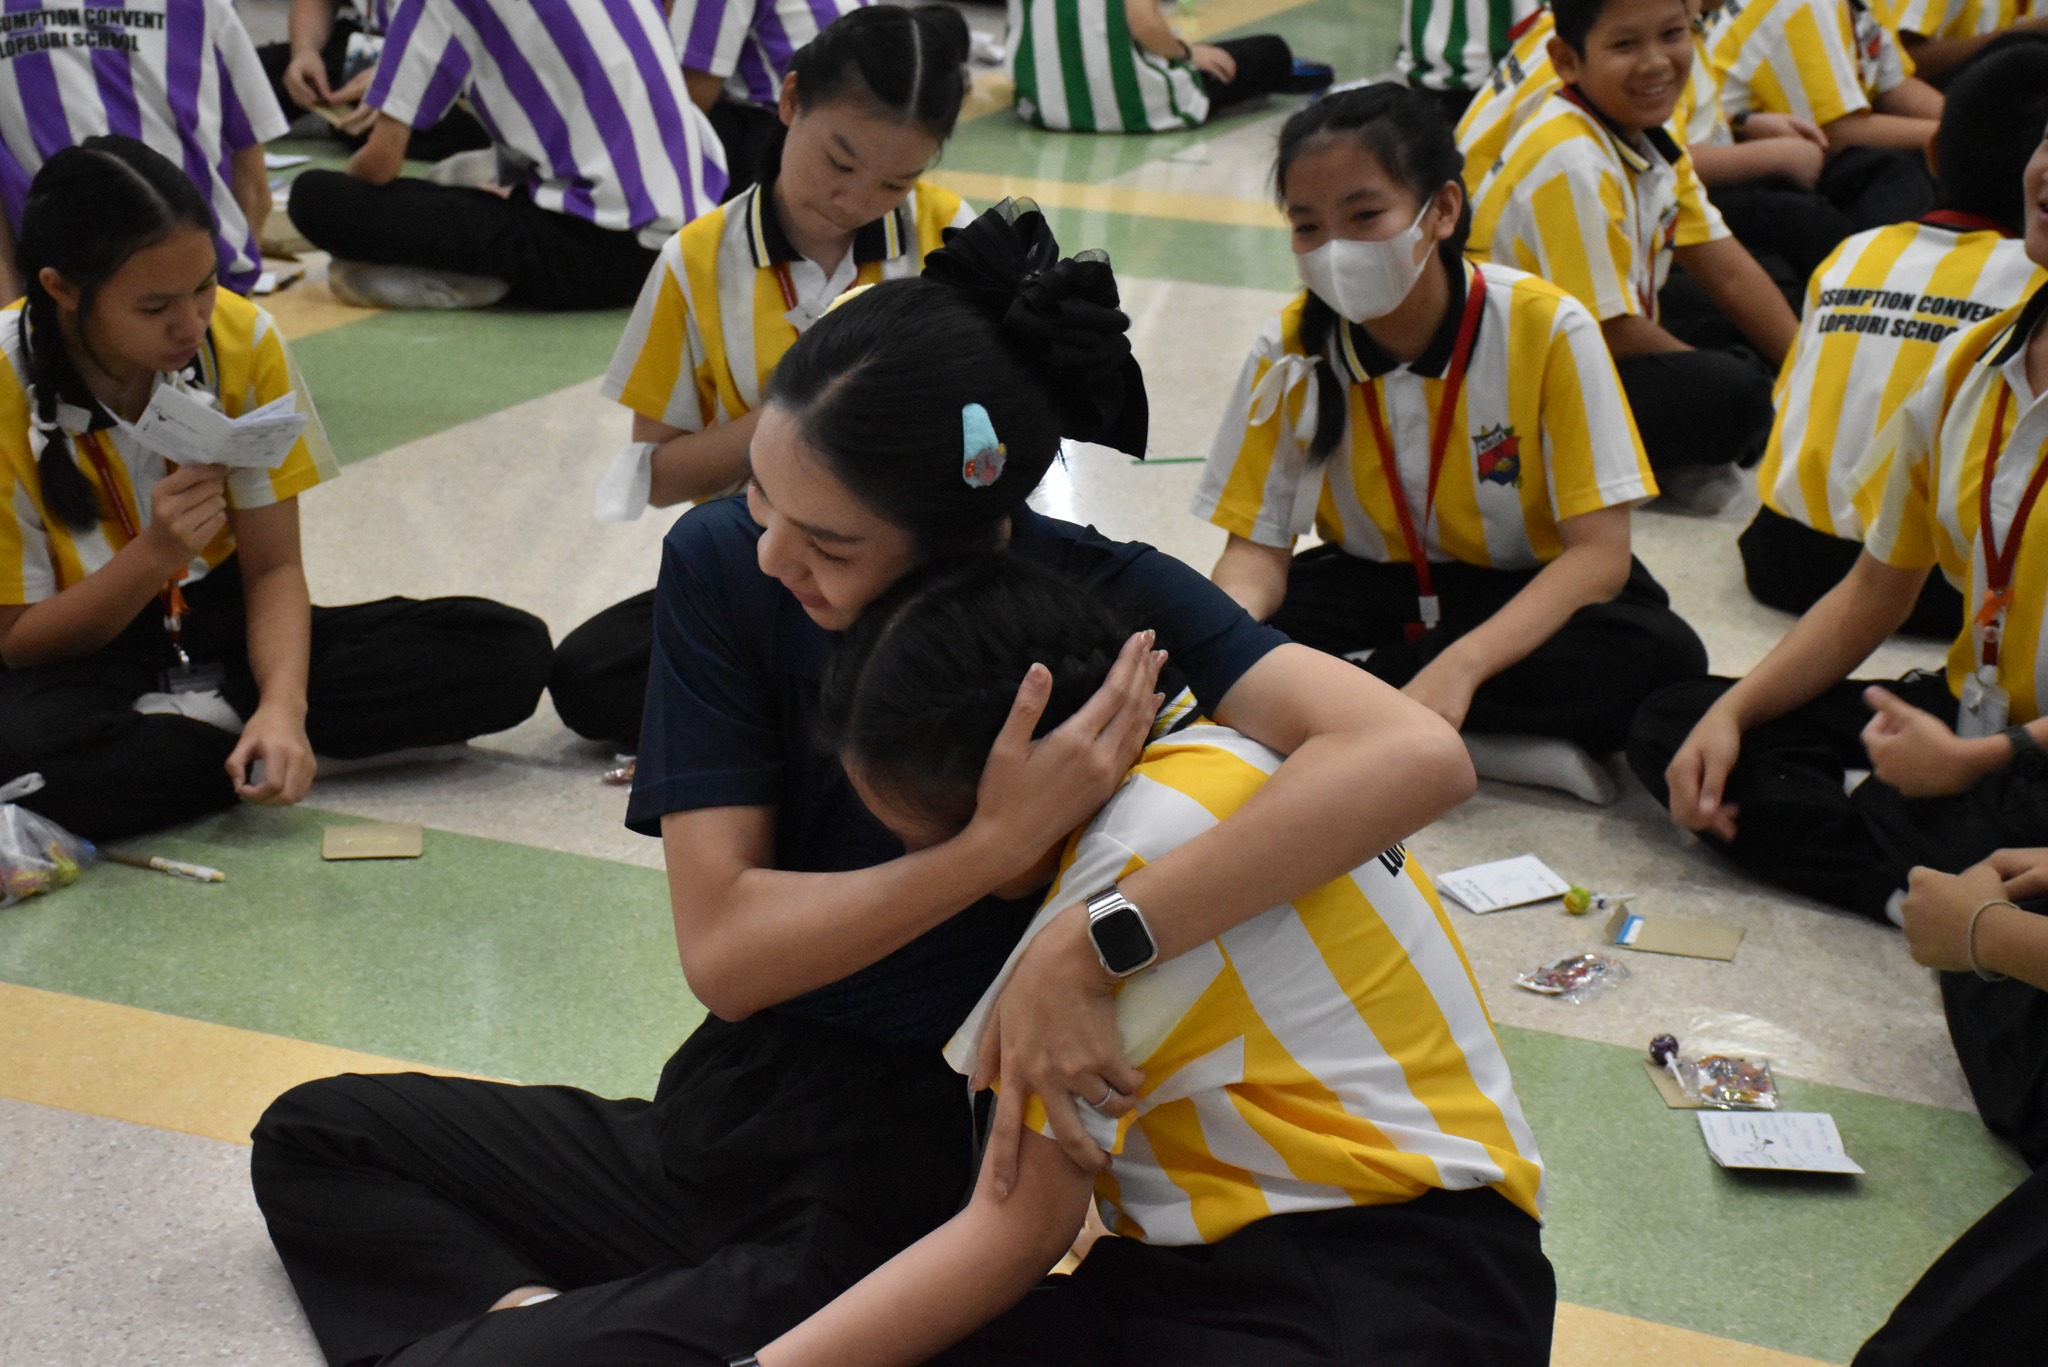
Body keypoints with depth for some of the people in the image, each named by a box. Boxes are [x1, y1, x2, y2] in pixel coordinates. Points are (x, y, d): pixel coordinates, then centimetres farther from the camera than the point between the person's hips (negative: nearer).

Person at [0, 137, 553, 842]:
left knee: (510, 653, -16)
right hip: (77, 659, -3)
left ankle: (213, 714, -11)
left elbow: (274, 566, -8)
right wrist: (156, 552, -30)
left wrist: (284, 705, -27)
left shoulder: (241, 339, -10)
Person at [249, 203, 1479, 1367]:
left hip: (900, 1208, -6)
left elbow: (1417, 756, -36)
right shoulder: (722, 563, -10)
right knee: (315, 1134, 19)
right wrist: (999, 844, -30)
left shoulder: (1107, 604, -20)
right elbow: (722, 948, -15)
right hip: (726, 1121, 6)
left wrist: (1089, 949, -40)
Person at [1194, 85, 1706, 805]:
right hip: (1369, 589, 2)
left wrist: (1462, 664, -37)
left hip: (1527, 595, -1)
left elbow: (1599, 551, -22)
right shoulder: (1289, 350, -11)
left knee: (1663, 658, -33)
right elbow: (1257, 548, -11)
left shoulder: (1546, 328, -19)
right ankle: (1508, 742, -25)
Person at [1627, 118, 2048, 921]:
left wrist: (1976, 760, -26)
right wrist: (1731, 713, -1)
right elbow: (1875, 593, 12)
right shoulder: (1969, 364, 6)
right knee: (1670, 725, -1)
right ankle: (1930, 892, -15)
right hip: (1968, 715, 8)